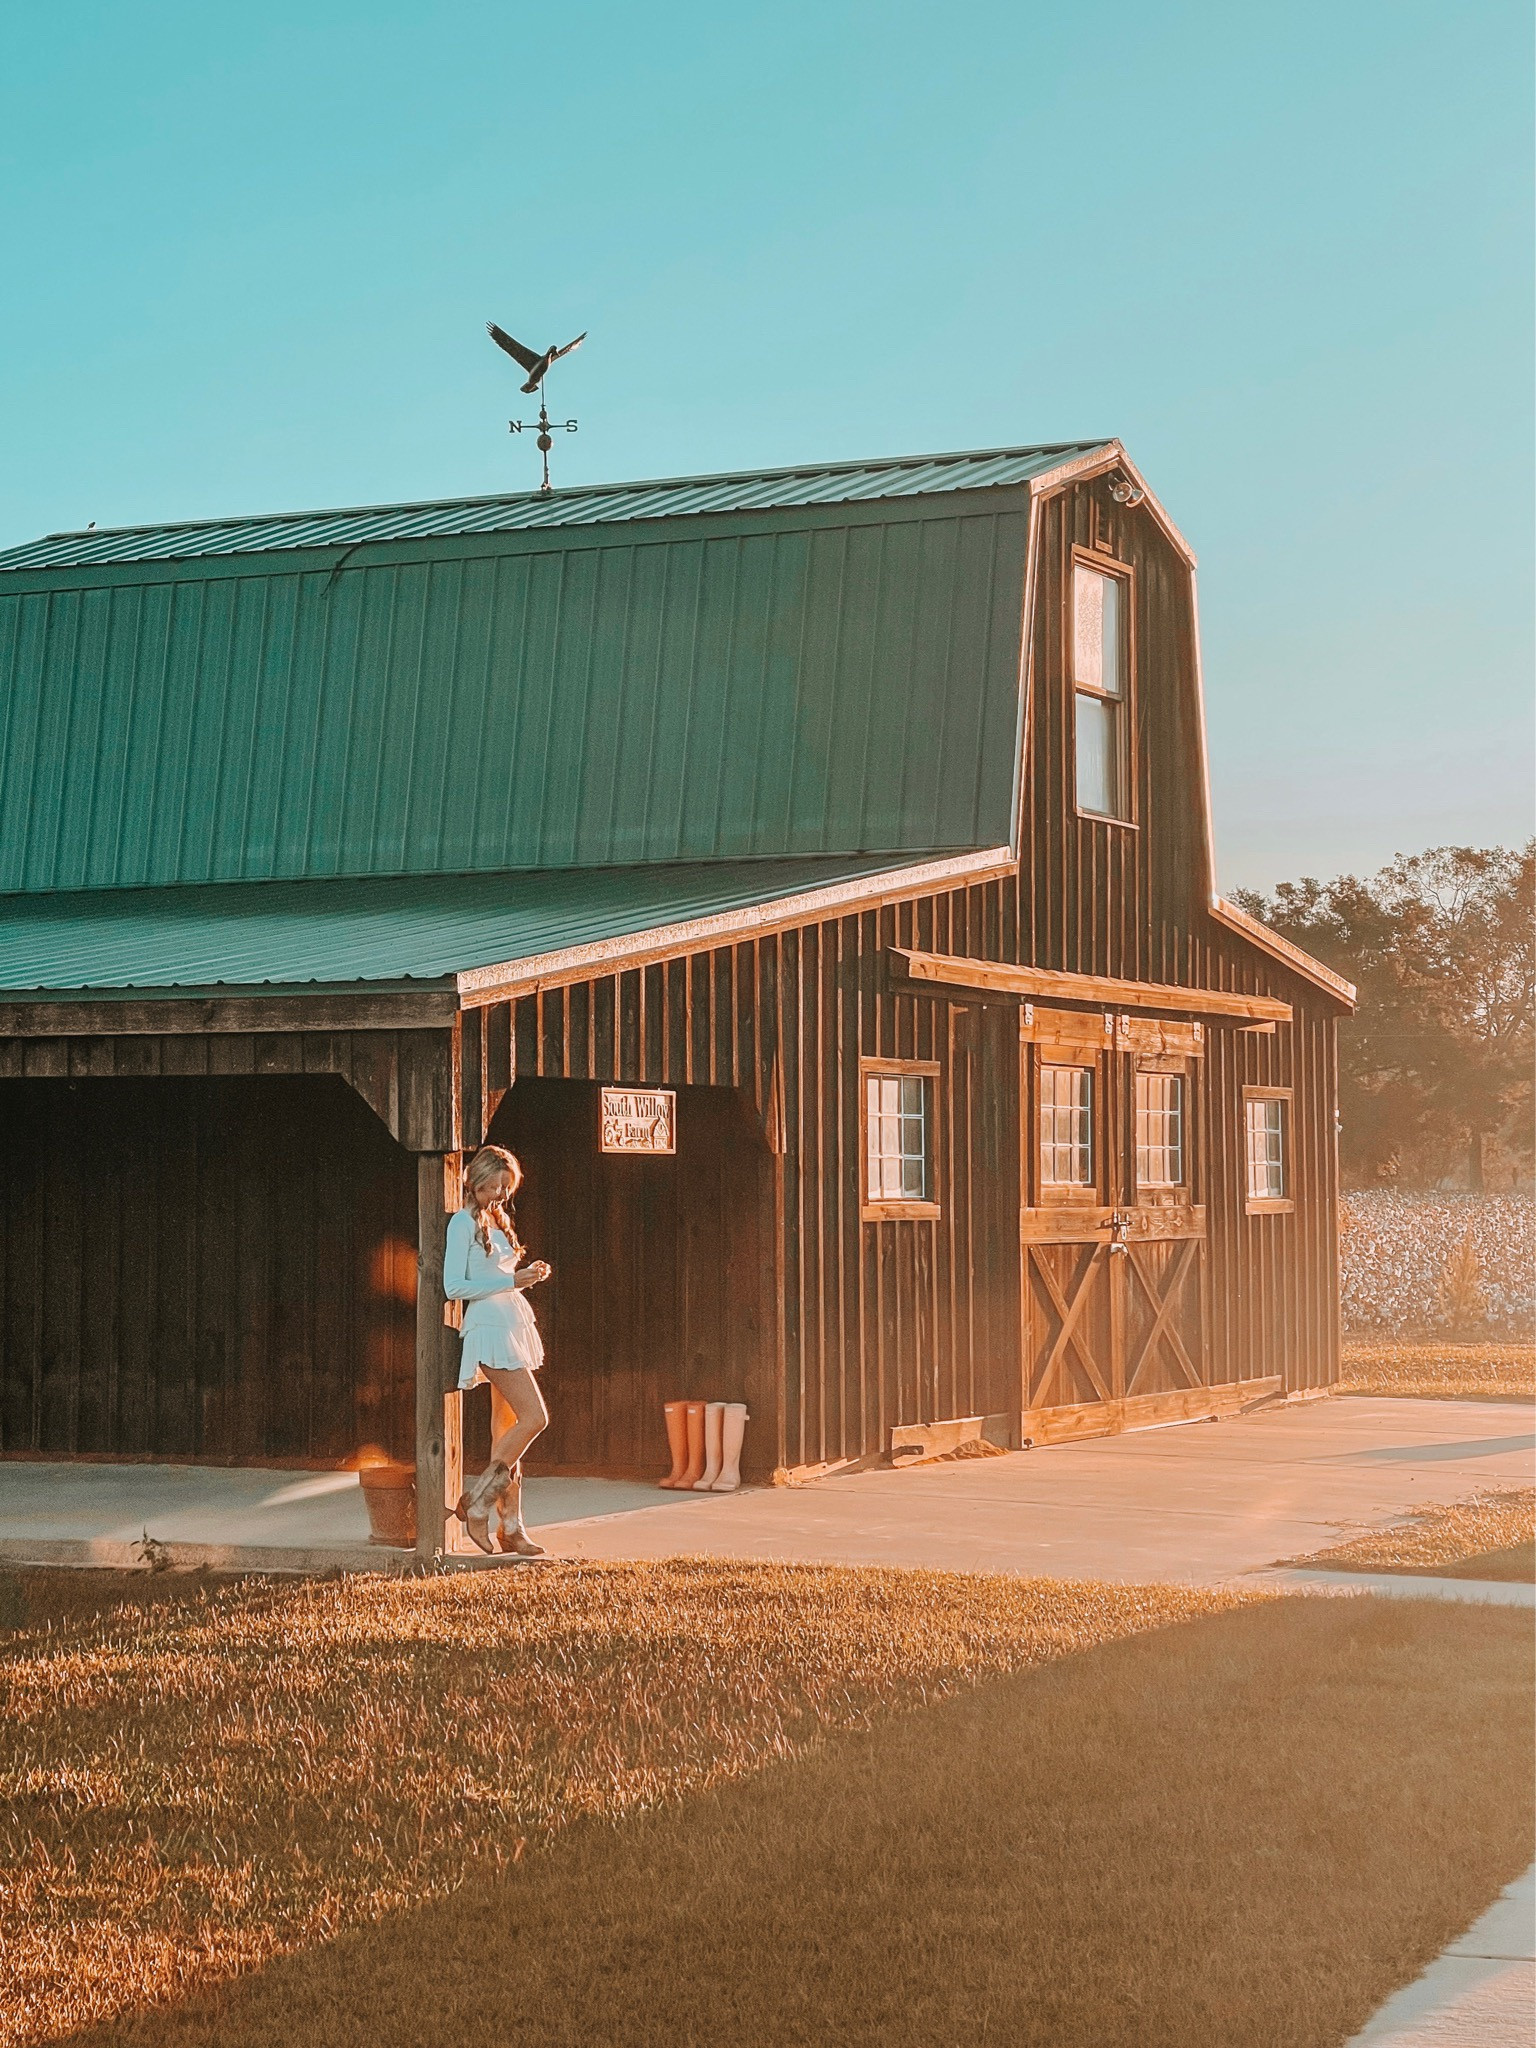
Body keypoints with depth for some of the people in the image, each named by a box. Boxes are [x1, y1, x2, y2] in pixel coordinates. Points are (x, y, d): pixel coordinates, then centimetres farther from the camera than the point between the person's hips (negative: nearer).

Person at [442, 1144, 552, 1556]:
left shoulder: (497, 1221, 19)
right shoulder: (463, 1222, -6)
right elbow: (454, 1287, -13)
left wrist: (528, 1274, 8)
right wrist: (510, 1281, -16)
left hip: (514, 1323, 9)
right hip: (489, 1326, -9)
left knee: (508, 1427, 6)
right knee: (534, 1417, -15)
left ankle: (511, 1526, 6)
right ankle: (477, 1502, -6)